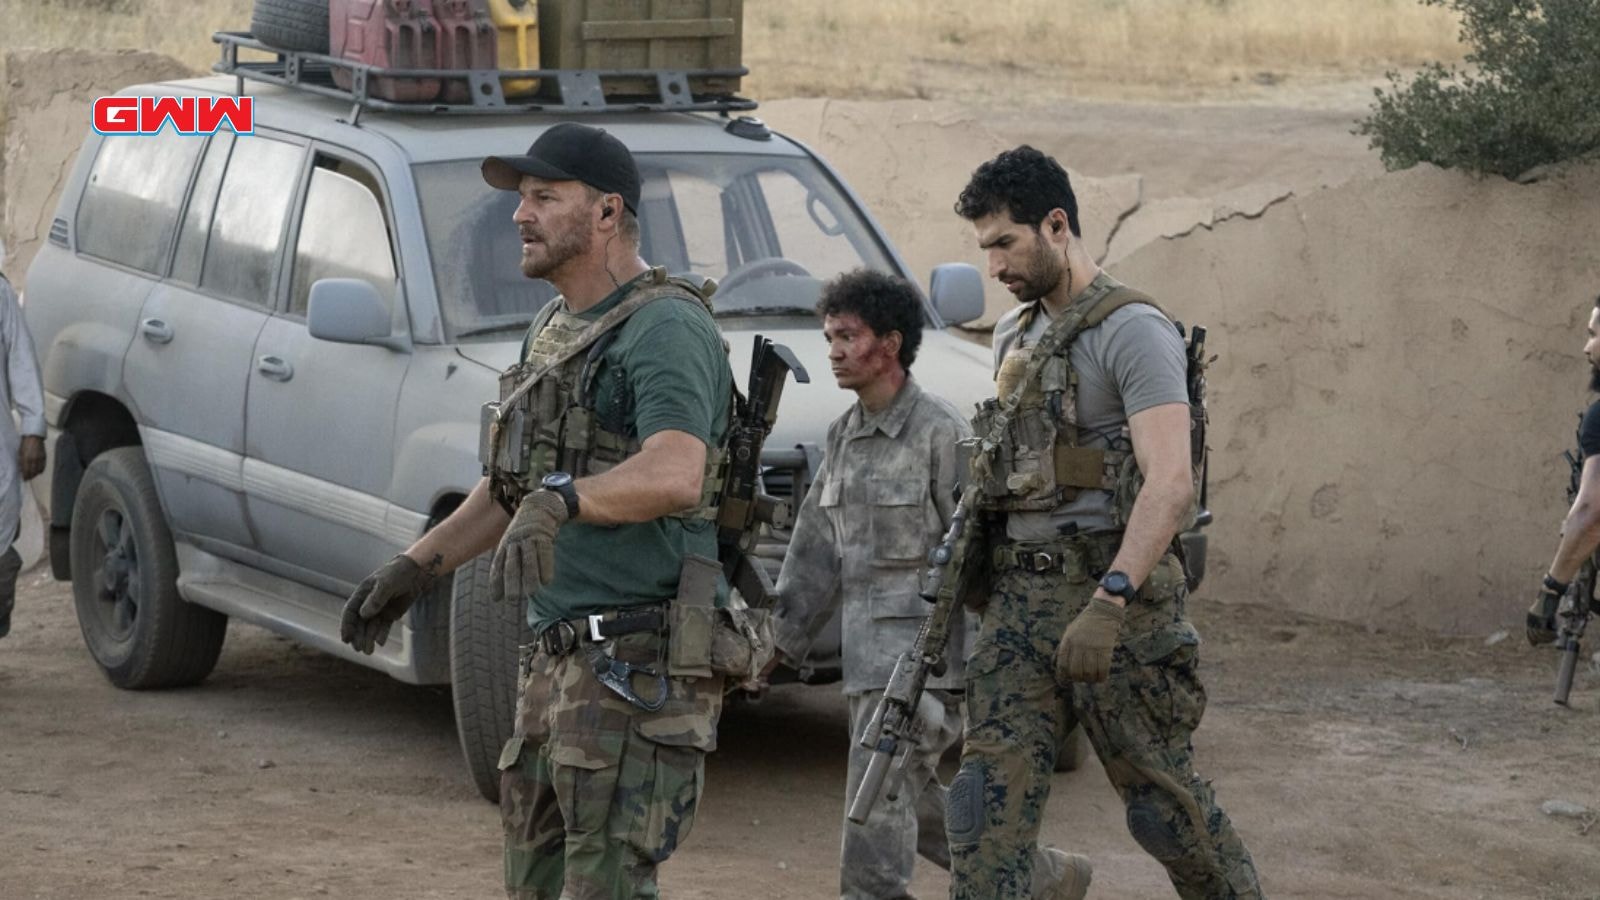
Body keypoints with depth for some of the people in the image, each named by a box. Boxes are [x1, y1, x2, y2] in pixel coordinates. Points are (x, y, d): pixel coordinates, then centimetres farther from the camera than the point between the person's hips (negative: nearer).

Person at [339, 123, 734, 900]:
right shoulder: (554, 332, 17)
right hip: (559, 660, 10)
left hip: (639, 668, -10)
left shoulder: (664, 329, -14)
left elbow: (674, 477, -32)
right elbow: (513, 484, 28)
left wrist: (561, 499, -47)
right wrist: (416, 566, 22)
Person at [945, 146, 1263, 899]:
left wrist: (1108, 603, -31)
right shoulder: (1015, 336, 16)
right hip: (1018, 596, 7)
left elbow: (1171, 482, -22)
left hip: (1108, 587, -7)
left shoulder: (1130, 330, -11)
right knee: (989, 795, -4)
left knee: (1161, 797, 2)